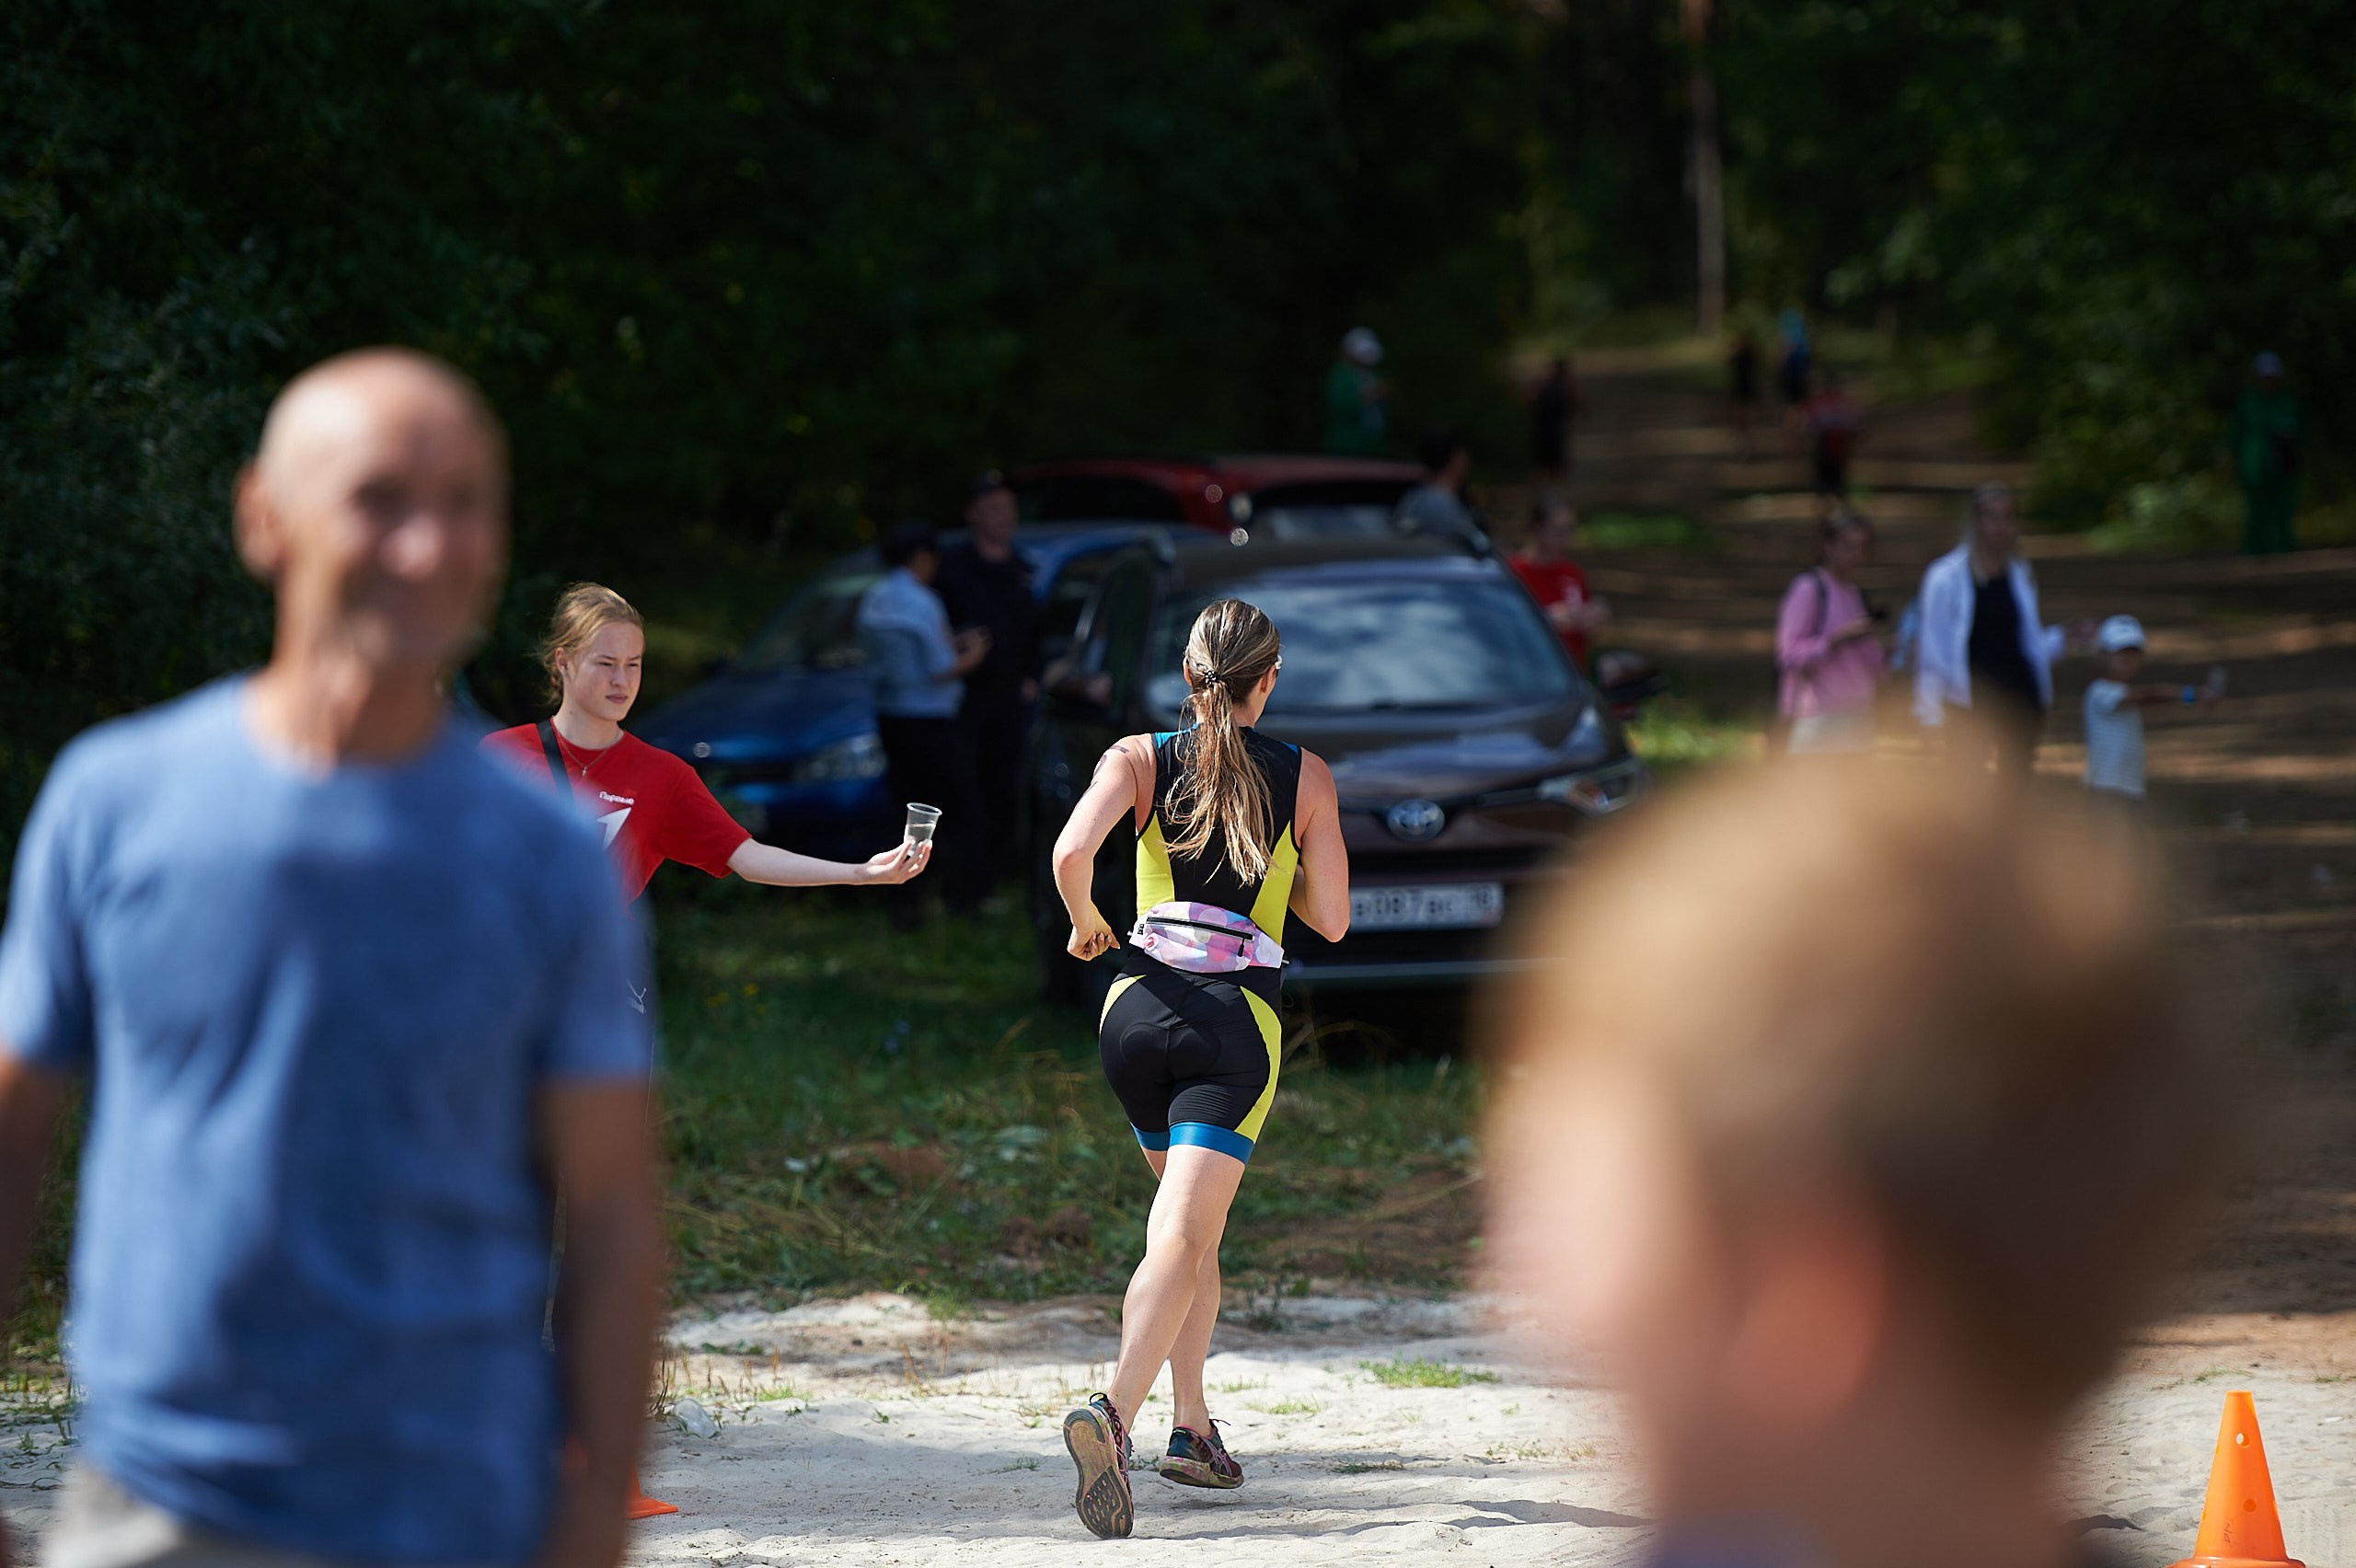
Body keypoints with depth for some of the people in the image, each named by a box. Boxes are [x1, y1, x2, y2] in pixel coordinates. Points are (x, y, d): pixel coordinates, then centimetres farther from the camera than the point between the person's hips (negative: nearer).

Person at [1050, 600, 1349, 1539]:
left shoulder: (1139, 759, 4)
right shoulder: (1306, 777, 4)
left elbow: (1072, 850, -13)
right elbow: (1331, 920, 9)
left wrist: (1085, 923, 7)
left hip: (1139, 1005, 3)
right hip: (1237, 1022, -3)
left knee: (1190, 1223, 23)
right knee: (1181, 1240, -13)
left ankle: (1193, 1426, 22)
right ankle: (1114, 1413, -36)